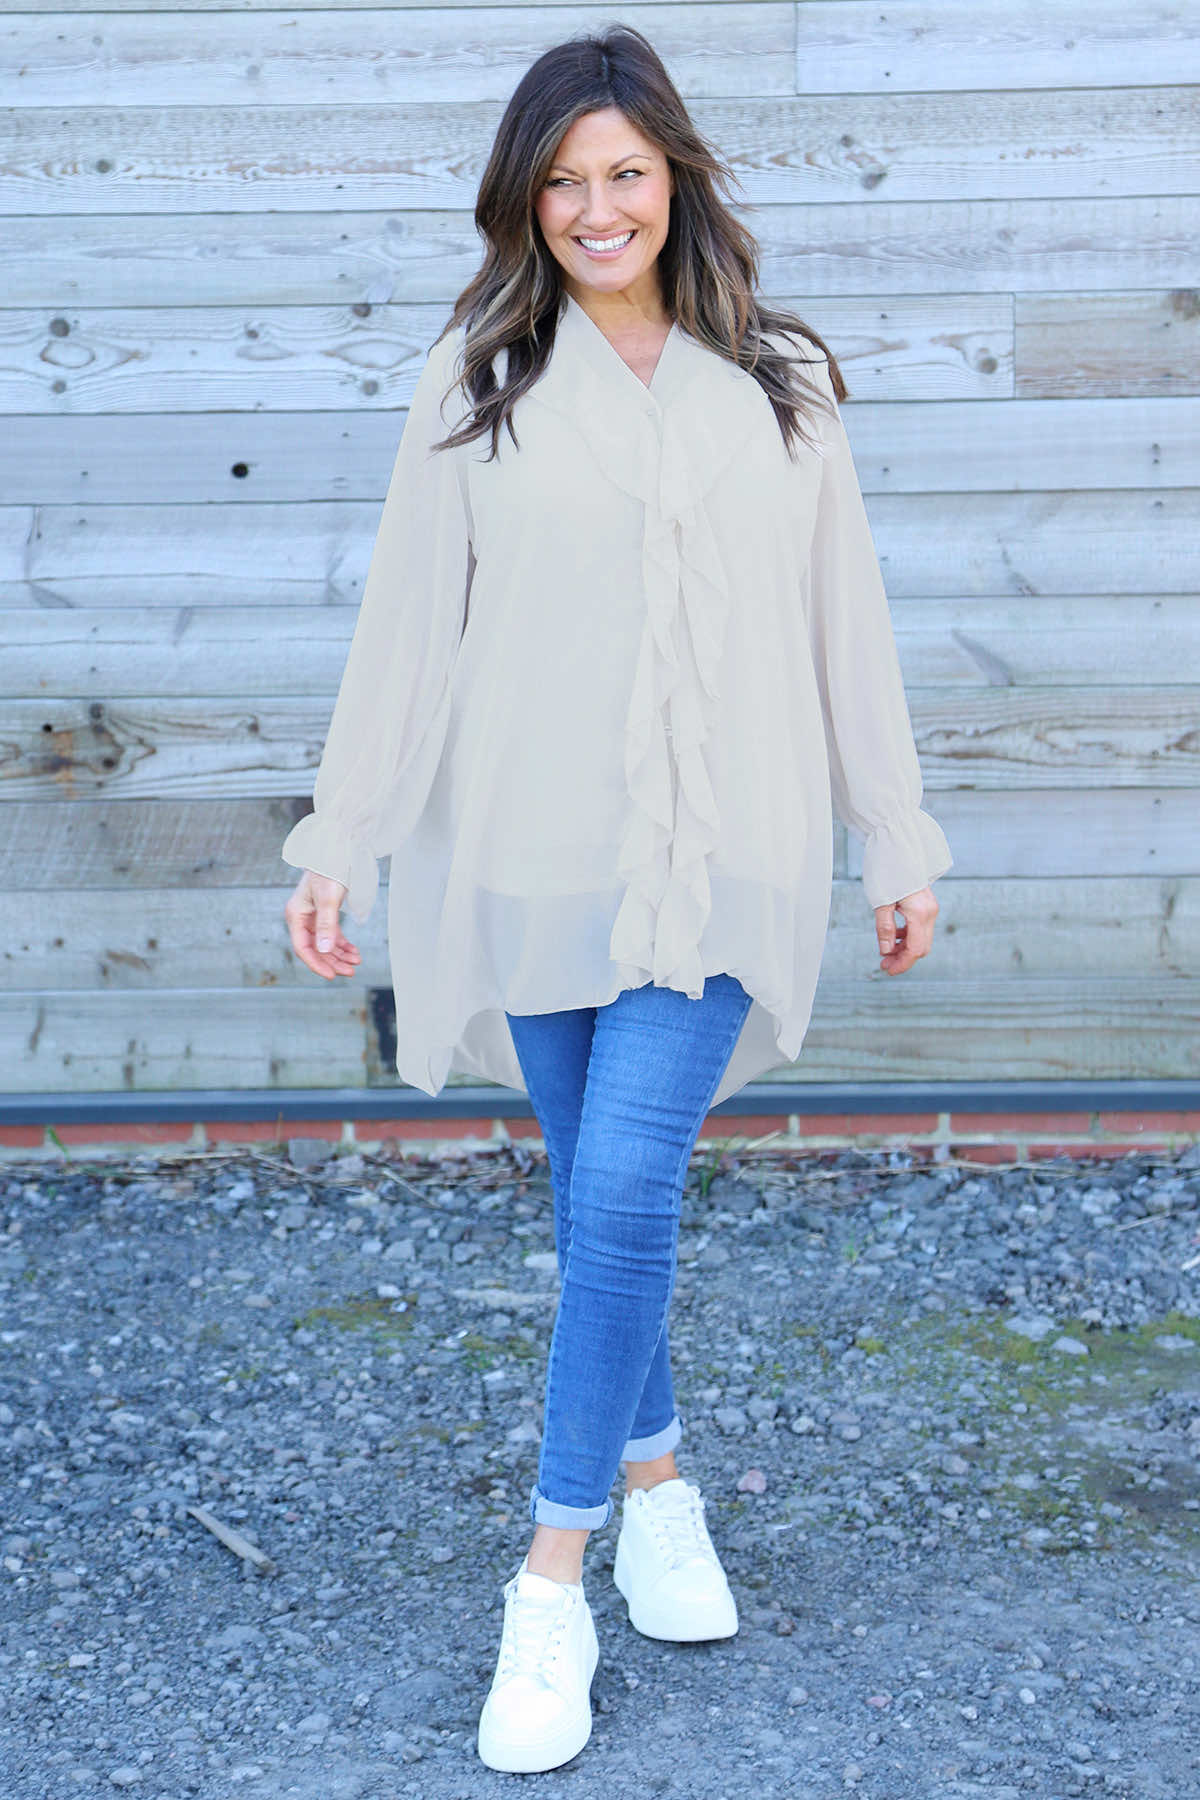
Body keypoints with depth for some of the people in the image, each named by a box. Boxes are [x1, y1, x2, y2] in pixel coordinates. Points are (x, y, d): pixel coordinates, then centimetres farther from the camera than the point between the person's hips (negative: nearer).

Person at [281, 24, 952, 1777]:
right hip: (537, 859, 1)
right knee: (597, 1198, 10)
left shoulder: (781, 384, 6)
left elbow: (848, 628, 8)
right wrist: (341, 844, -1)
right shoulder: (475, 383, 3)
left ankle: (552, 1582, 0)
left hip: (723, 864, -1)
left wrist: (902, 848, 9)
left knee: (627, 1187, -12)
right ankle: (656, 1487, 32)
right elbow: (406, 625, 2)